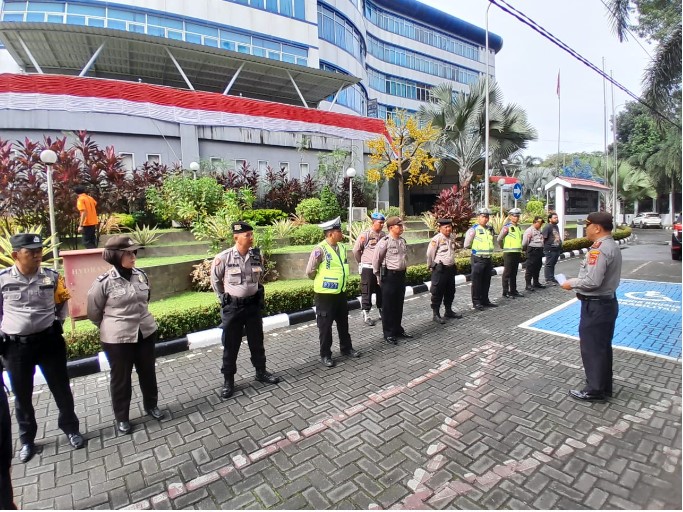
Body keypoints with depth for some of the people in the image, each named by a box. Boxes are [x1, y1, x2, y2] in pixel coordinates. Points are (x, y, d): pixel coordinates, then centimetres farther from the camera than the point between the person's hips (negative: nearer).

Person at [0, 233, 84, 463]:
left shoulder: (52, 277, -5)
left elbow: (62, 302, 13)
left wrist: (58, 323, 5)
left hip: (49, 340, 0)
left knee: (61, 389, 10)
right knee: (22, 396, 16)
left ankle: (71, 429, 30)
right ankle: (27, 439, 36)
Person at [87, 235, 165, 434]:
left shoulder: (141, 275, -1)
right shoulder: (104, 282, -15)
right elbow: (94, 312, -2)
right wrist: (112, 327, 9)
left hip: (146, 332, 4)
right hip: (118, 339, -4)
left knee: (148, 372, 18)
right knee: (120, 378, 13)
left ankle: (151, 405, 40)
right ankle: (121, 417, 33)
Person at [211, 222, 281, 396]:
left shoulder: (257, 256, -4)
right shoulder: (223, 258, -15)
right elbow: (215, 280, 1)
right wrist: (224, 298, 7)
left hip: (253, 304, 3)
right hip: (232, 307, -3)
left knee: (257, 341, 15)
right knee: (230, 345, 8)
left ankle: (261, 372, 33)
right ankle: (228, 380, 24)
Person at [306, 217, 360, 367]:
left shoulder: (342, 247, 2)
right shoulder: (320, 250, -20)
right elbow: (310, 272, -13)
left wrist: (342, 282, 14)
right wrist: (321, 282, 3)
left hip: (341, 292, 7)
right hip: (325, 294, -7)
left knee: (343, 323, 19)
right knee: (325, 325, 6)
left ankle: (346, 348, 37)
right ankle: (325, 355, 21)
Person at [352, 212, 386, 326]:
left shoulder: (383, 235, 4)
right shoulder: (365, 234, -11)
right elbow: (356, 250, -4)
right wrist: (361, 263, 6)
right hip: (368, 268, -5)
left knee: (381, 290, 15)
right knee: (367, 292, 3)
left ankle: (381, 311, 30)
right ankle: (366, 314, 13)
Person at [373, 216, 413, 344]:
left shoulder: (402, 240, 8)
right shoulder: (385, 241, -14)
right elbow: (376, 260, -9)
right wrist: (378, 276, -5)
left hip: (401, 275, 7)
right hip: (389, 275, -7)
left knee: (399, 304, 16)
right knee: (388, 306, 3)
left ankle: (398, 329, 30)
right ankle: (388, 333, 13)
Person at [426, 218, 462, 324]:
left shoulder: (452, 237, 7)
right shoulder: (437, 239, -15)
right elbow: (429, 253, -11)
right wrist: (430, 266, -1)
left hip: (451, 268, 8)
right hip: (440, 269, -8)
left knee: (450, 291, 17)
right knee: (438, 292, 0)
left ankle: (448, 311, 33)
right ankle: (436, 314, 8)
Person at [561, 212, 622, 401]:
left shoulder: (600, 249, -22)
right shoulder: (612, 246, 11)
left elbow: (592, 281, -27)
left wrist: (571, 283, -12)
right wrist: (577, 282, 7)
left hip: (595, 305, -10)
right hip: (607, 301, 10)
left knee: (592, 348, 2)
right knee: (603, 346, 20)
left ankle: (594, 390, 15)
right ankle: (605, 386, 33)